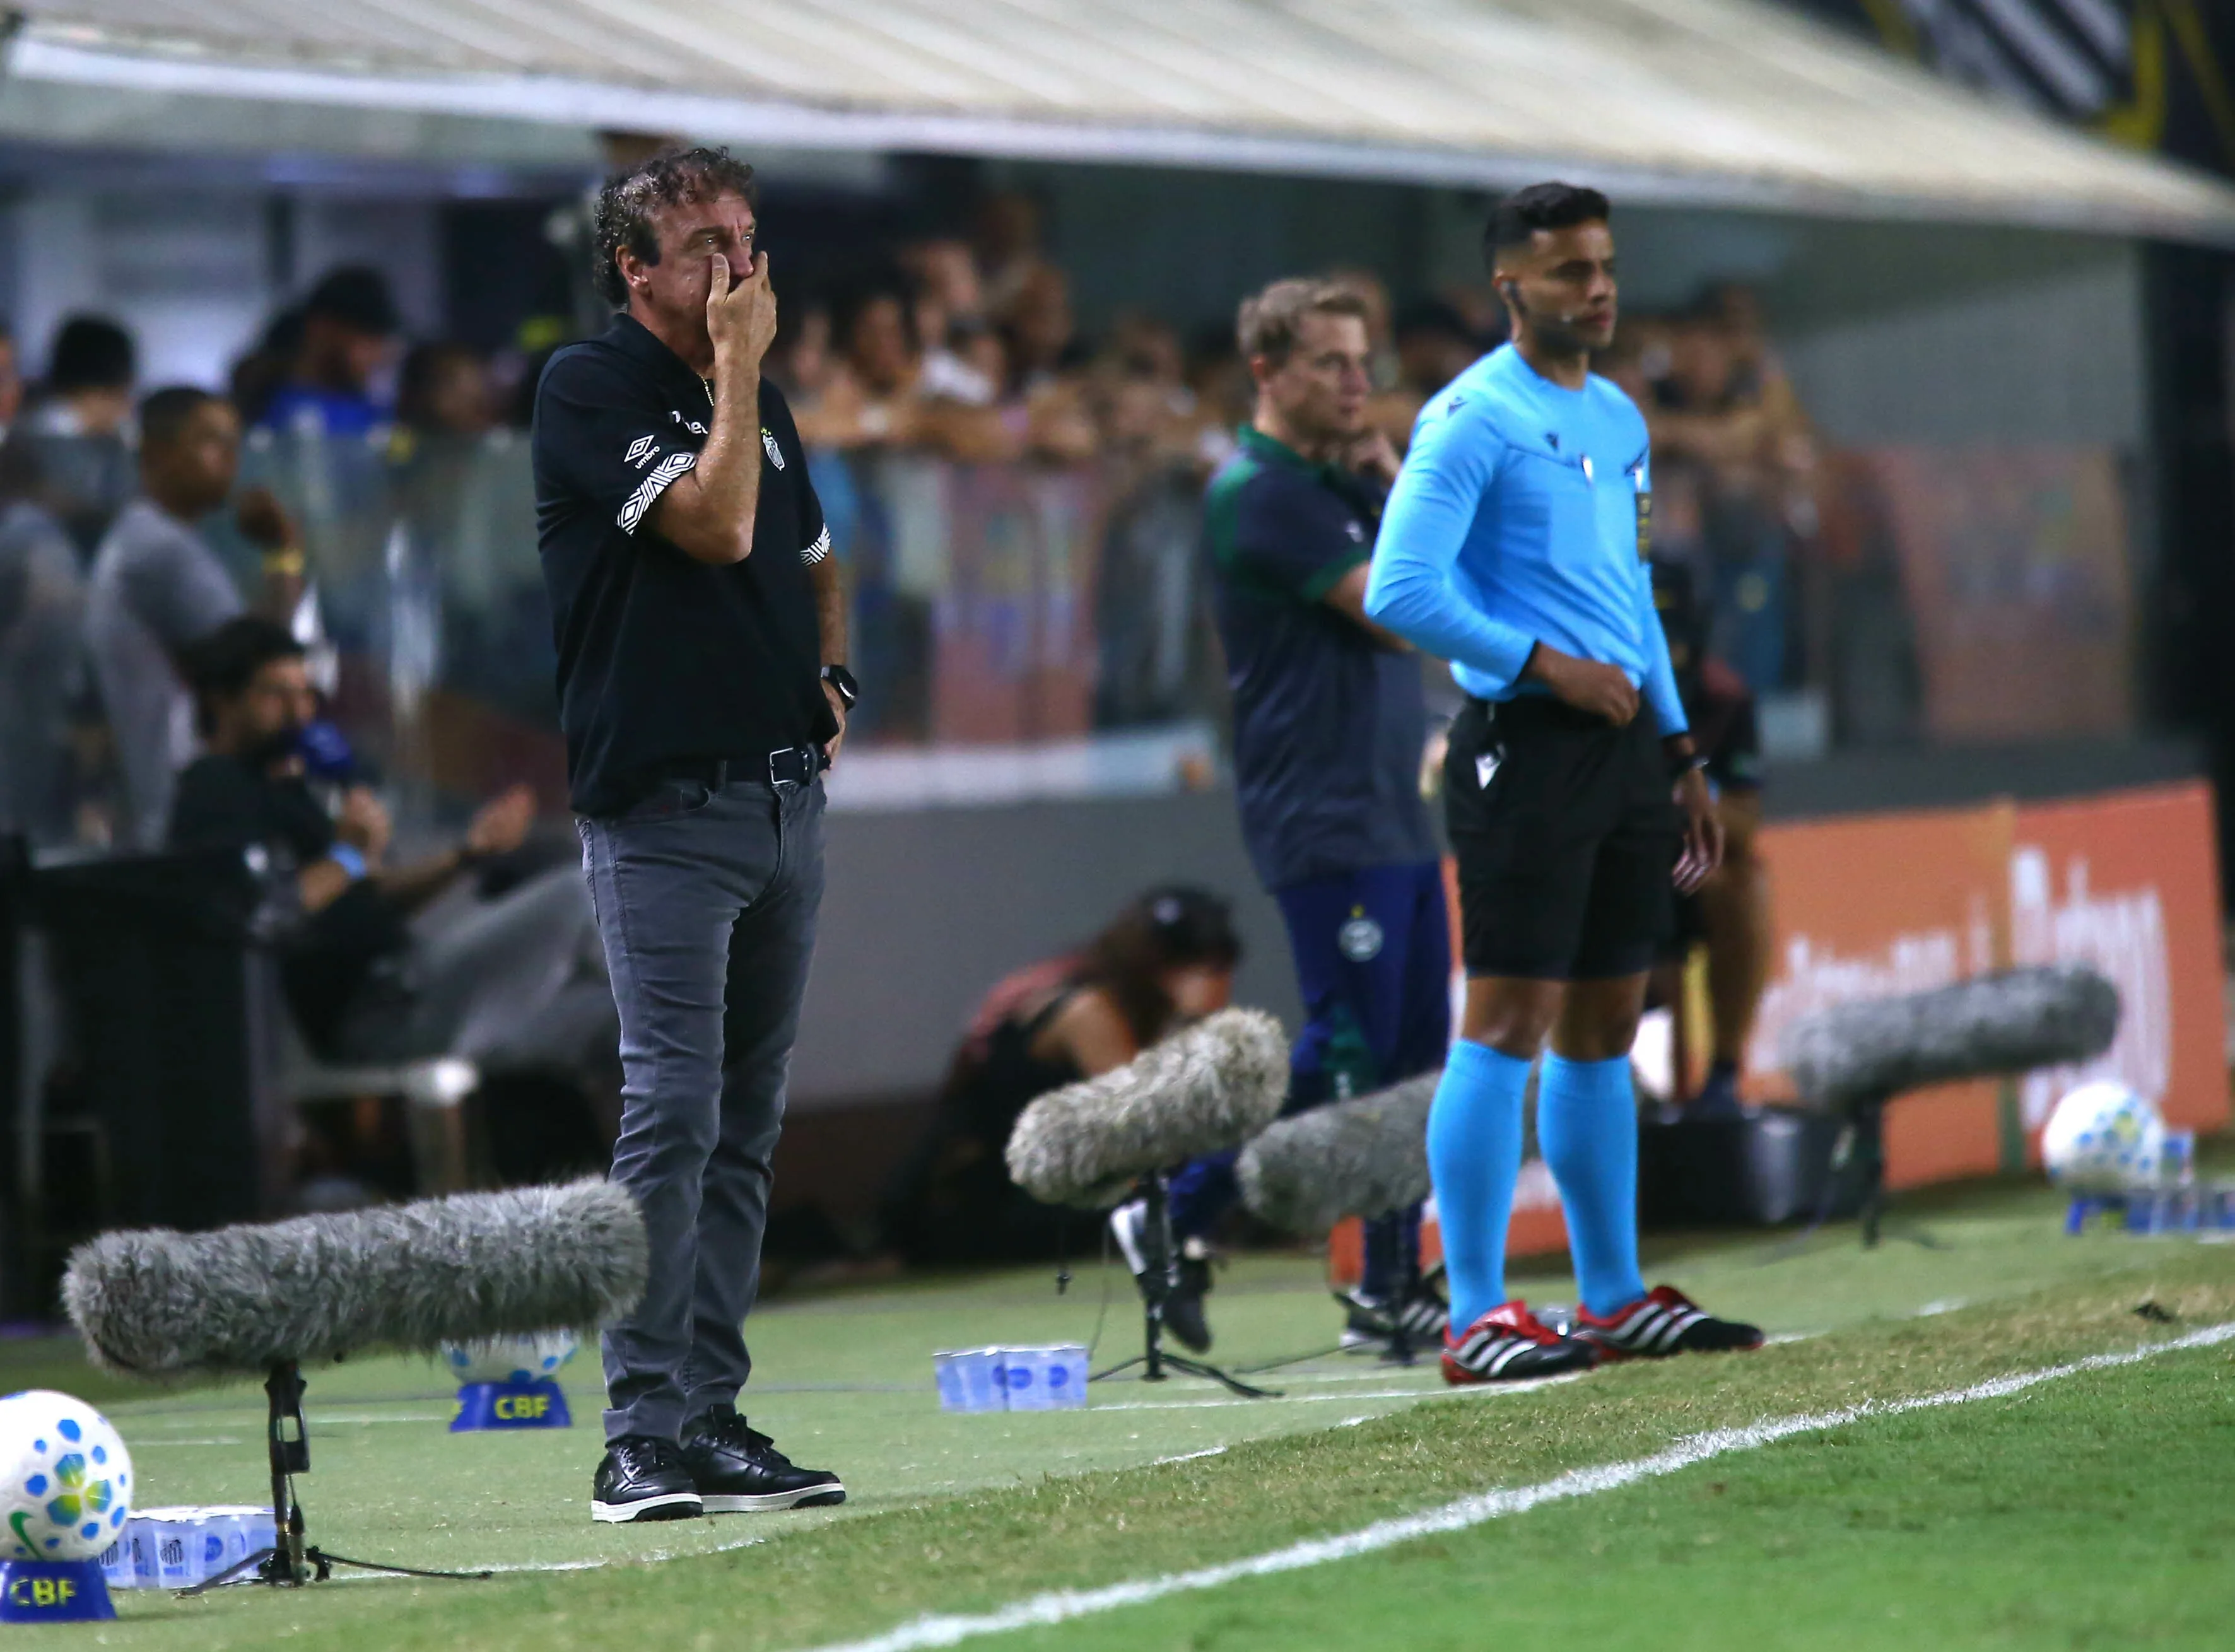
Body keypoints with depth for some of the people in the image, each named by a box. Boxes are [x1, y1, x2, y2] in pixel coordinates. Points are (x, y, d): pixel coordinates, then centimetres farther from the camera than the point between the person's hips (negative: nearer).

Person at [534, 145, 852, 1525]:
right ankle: (644, 1439, -14)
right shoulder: (591, 390, -6)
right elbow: (716, 525, -18)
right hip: (663, 807, -7)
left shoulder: (760, 401, 17)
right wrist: (737, 368, -9)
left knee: (746, 1130, 7)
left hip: (788, 798, 7)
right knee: (673, 1116, -13)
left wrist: (830, 673, 14)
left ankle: (712, 1418, 11)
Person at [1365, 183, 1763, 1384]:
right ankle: (1476, 1319, -11)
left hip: (1623, 747, 8)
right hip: (1524, 745, -8)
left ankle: (1613, 1297, 18)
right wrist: (1547, 666, -15)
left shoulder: (1617, 419, 18)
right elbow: (1400, 591, -16)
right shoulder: (1471, 419, -8)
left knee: (1604, 1029, 12)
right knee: (1507, 1024, -10)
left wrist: (1680, 756, 22)